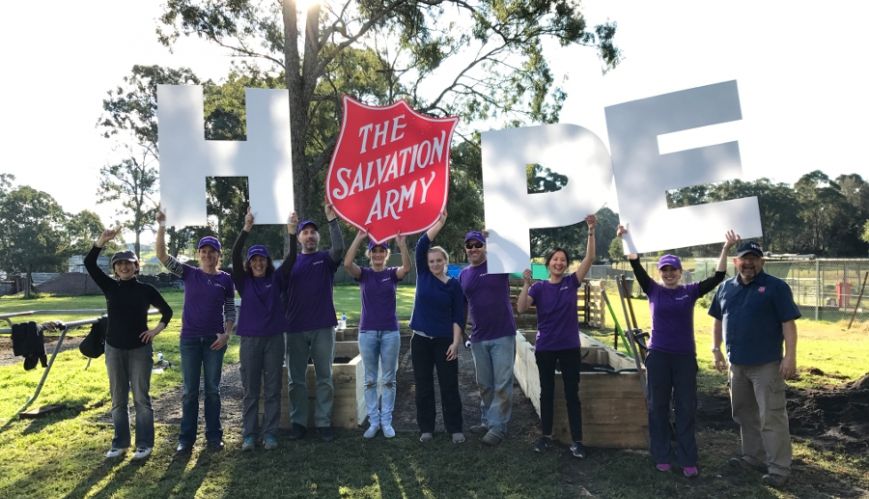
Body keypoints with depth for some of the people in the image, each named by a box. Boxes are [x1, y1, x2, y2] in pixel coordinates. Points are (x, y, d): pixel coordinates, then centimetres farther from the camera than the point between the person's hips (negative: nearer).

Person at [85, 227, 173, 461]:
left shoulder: (146, 289, -2)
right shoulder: (110, 286, 1)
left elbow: (167, 310, 9)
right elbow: (89, 264, -10)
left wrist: (158, 328, -6)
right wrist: (102, 241, -23)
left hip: (140, 349, -2)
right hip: (114, 349, 2)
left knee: (141, 397, 1)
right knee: (118, 399, 10)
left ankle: (144, 444, 10)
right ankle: (120, 443, 22)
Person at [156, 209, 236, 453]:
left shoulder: (226, 279, 2)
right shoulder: (189, 274, 1)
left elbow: (230, 310, 5)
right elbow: (162, 255, -9)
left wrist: (227, 333, -9)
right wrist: (161, 226, -19)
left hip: (215, 340, 0)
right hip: (190, 339, 0)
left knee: (213, 389, 7)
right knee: (190, 391, 6)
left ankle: (214, 436, 17)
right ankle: (186, 438, 16)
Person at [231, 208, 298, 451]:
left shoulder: (276, 279, 3)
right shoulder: (244, 281, 2)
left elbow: (291, 258, -9)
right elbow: (235, 256, -12)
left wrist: (291, 233, -25)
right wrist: (246, 229, -25)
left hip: (274, 339, 0)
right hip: (250, 340, 0)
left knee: (272, 389, 5)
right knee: (250, 390, 6)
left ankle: (270, 434, 13)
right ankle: (248, 435, 15)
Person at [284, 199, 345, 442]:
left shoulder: (326, 259, 4)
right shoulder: (291, 262, 9)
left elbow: (339, 248, -18)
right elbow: (282, 292, 11)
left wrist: (332, 219, -26)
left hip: (323, 327, -1)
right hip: (295, 328, 2)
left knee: (325, 378, 4)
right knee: (296, 379, 8)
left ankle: (324, 422, 13)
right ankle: (298, 421, 19)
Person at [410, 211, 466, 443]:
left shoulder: (454, 285, -1)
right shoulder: (423, 275, 3)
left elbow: (458, 316, -2)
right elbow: (421, 245, -8)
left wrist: (455, 342, -11)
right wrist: (439, 223, -13)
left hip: (444, 341, -2)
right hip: (421, 339, 2)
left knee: (449, 386, 3)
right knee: (423, 386, 8)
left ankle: (455, 428, 14)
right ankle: (426, 428, 19)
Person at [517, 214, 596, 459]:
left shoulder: (571, 282, 0)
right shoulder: (539, 287, -2)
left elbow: (589, 258, -10)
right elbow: (521, 308, -15)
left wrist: (591, 231, -20)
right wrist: (526, 283, -25)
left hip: (569, 347, 0)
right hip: (545, 347, 0)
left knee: (572, 393, 4)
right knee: (547, 392, 11)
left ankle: (577, 441, 11)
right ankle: (546, 435, 23)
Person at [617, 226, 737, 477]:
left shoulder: (691, 291, 1)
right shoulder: (653, 290, 1)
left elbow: (718, 277, -7)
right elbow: (637, 268, -9)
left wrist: (726, 249, -17)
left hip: (685, 356, 0)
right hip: (658, 355, 0)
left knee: (686, 408, 5)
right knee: (658, 407, 7)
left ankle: (688, 460, 15)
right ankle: (661, 457, 19)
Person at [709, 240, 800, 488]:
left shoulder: (776, 287, -7)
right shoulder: (725, 288, 9)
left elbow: (788, 323, -10)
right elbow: (718, 321, 16)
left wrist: (790, 356, -17)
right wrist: (716, 349, 10)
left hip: (766, 363, -6)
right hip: (737, 362, 6)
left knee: (771, 417, -3)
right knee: (744, 414, 17)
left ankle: (779, 468, 6)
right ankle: (753, 456, 31)